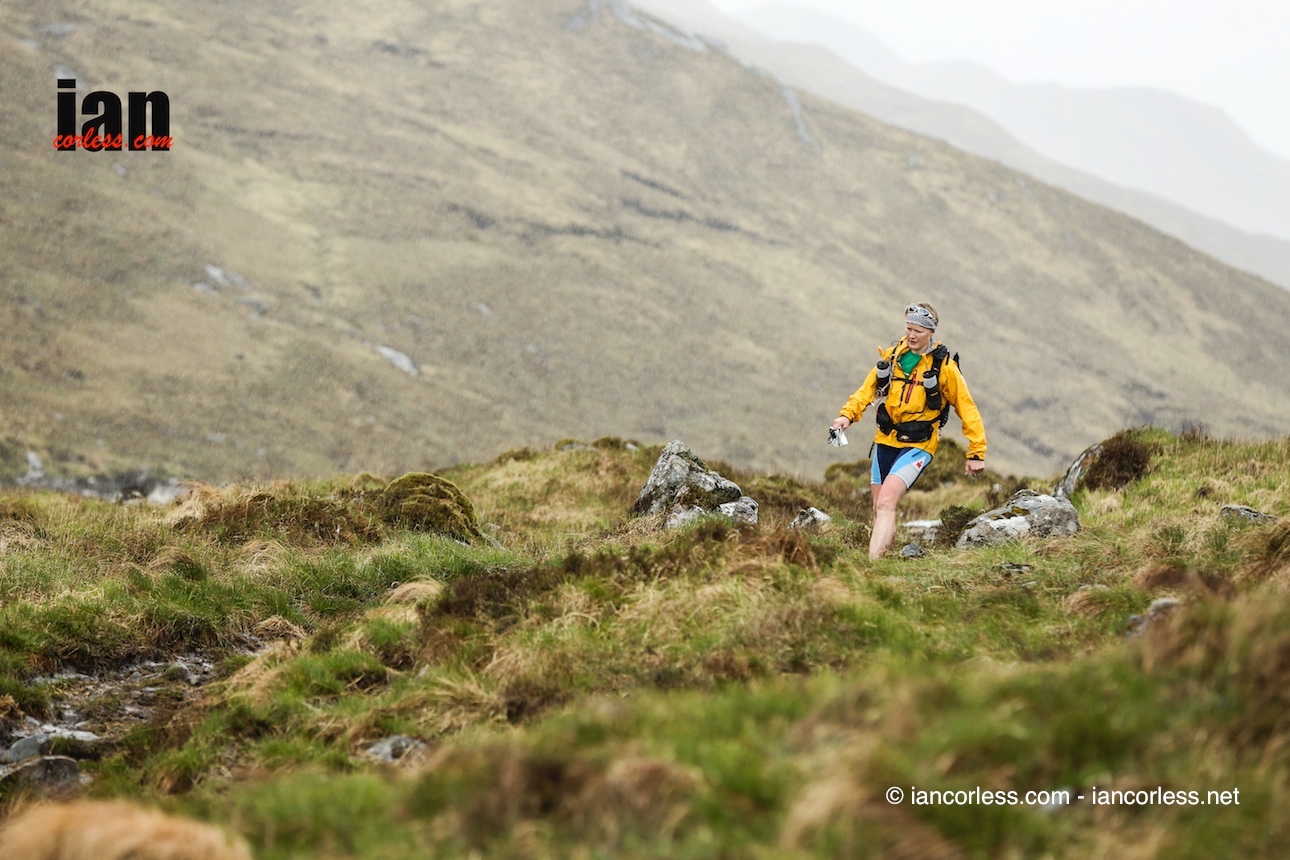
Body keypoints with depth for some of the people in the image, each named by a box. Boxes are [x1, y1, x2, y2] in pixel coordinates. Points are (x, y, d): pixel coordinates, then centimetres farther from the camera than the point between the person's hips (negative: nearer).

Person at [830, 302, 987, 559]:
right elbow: (868, 389, 8)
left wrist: (976, 453, -5)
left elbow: (967, 410, -3)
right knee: (880, 508, 11)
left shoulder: (944, 367, -7)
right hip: (886, 441, 6)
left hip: (918, 445, -6)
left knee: (885, 504, -22)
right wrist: (847, 414, -11)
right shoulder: (892, 355, 5)